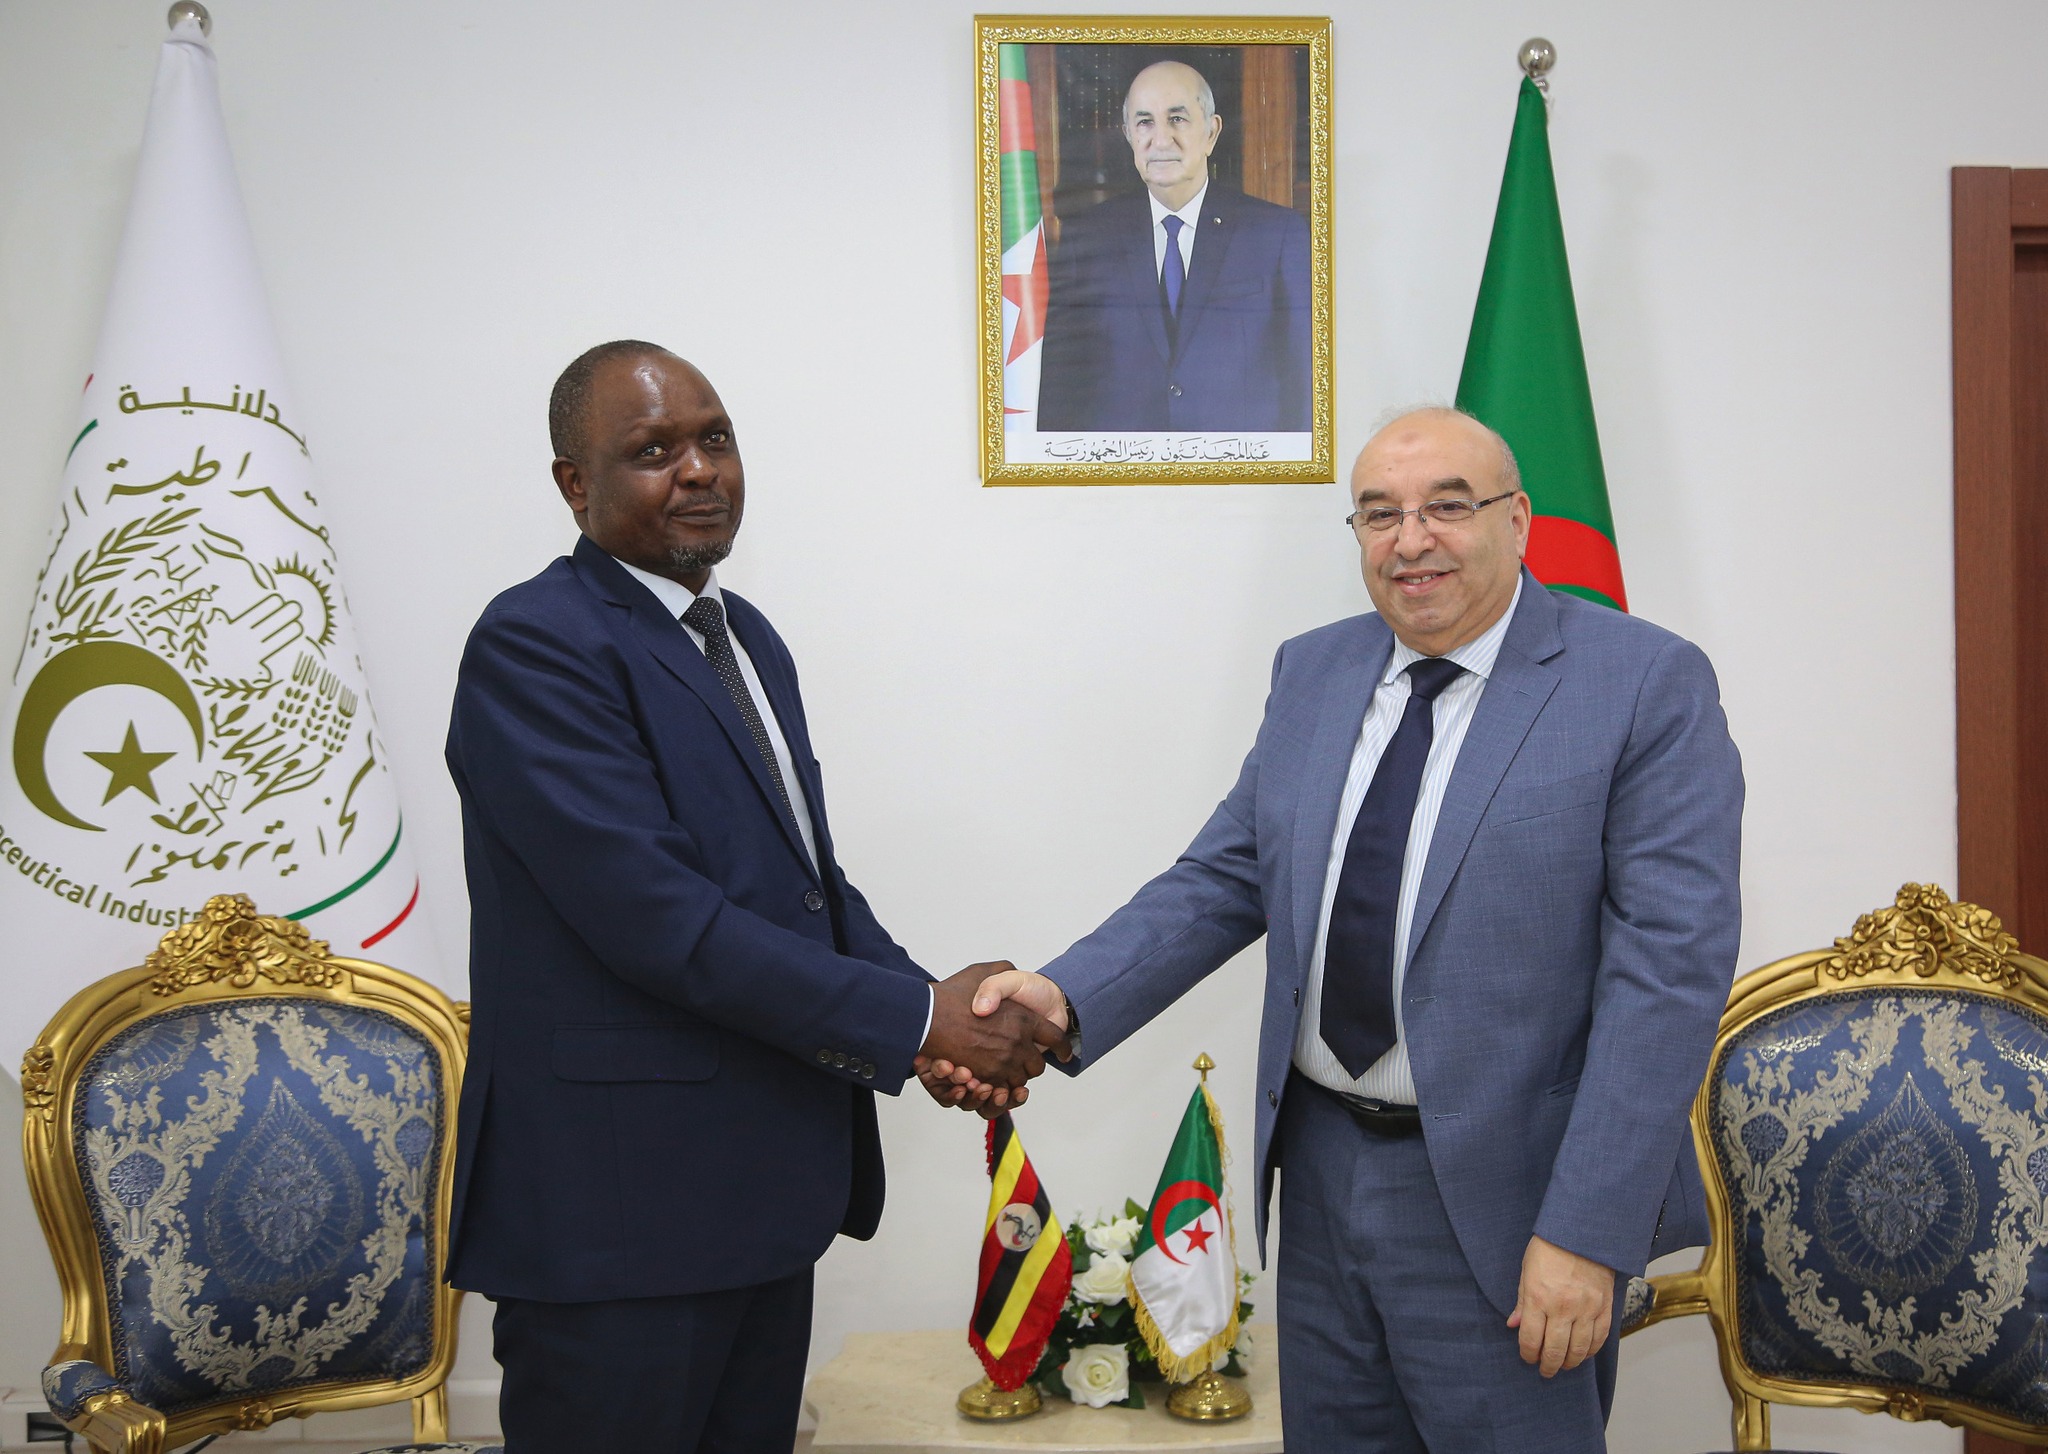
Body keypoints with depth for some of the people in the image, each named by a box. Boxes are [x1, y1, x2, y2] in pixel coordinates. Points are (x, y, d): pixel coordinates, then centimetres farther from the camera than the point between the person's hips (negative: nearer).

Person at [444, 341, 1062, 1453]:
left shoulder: (748, 640, 14)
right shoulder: (536, 643, -15)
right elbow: (652, 912, -23)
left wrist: (949, 1018, -3)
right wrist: (914, 1021, -19)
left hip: (767, 1185, 9)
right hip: (614, 1212, -8)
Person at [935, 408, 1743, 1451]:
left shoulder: (1647, 685, -10)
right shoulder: (1312, 673, 9)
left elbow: (1669, 966, -15)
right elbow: (1224, 879, 8)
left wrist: (1586, 1234, -19)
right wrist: (1067, 997, -10)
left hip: (1501, 1200, -5)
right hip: (1322, 1170, 5)